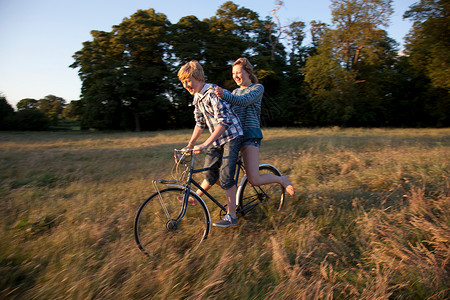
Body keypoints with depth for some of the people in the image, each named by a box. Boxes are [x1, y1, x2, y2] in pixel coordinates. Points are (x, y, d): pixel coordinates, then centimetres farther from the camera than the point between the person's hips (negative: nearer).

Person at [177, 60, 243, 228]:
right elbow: (200, 123, 16)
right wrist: (190, 144, 13)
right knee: (210, 174, 9)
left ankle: (231, 216, -1)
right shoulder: (197, 97, 7)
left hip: (230, 136, -7)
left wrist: (205, 144, -33)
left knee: (225, 176, -10)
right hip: (216, 140, 7)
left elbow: (223, 122, -29)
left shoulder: (213, 93, -20)